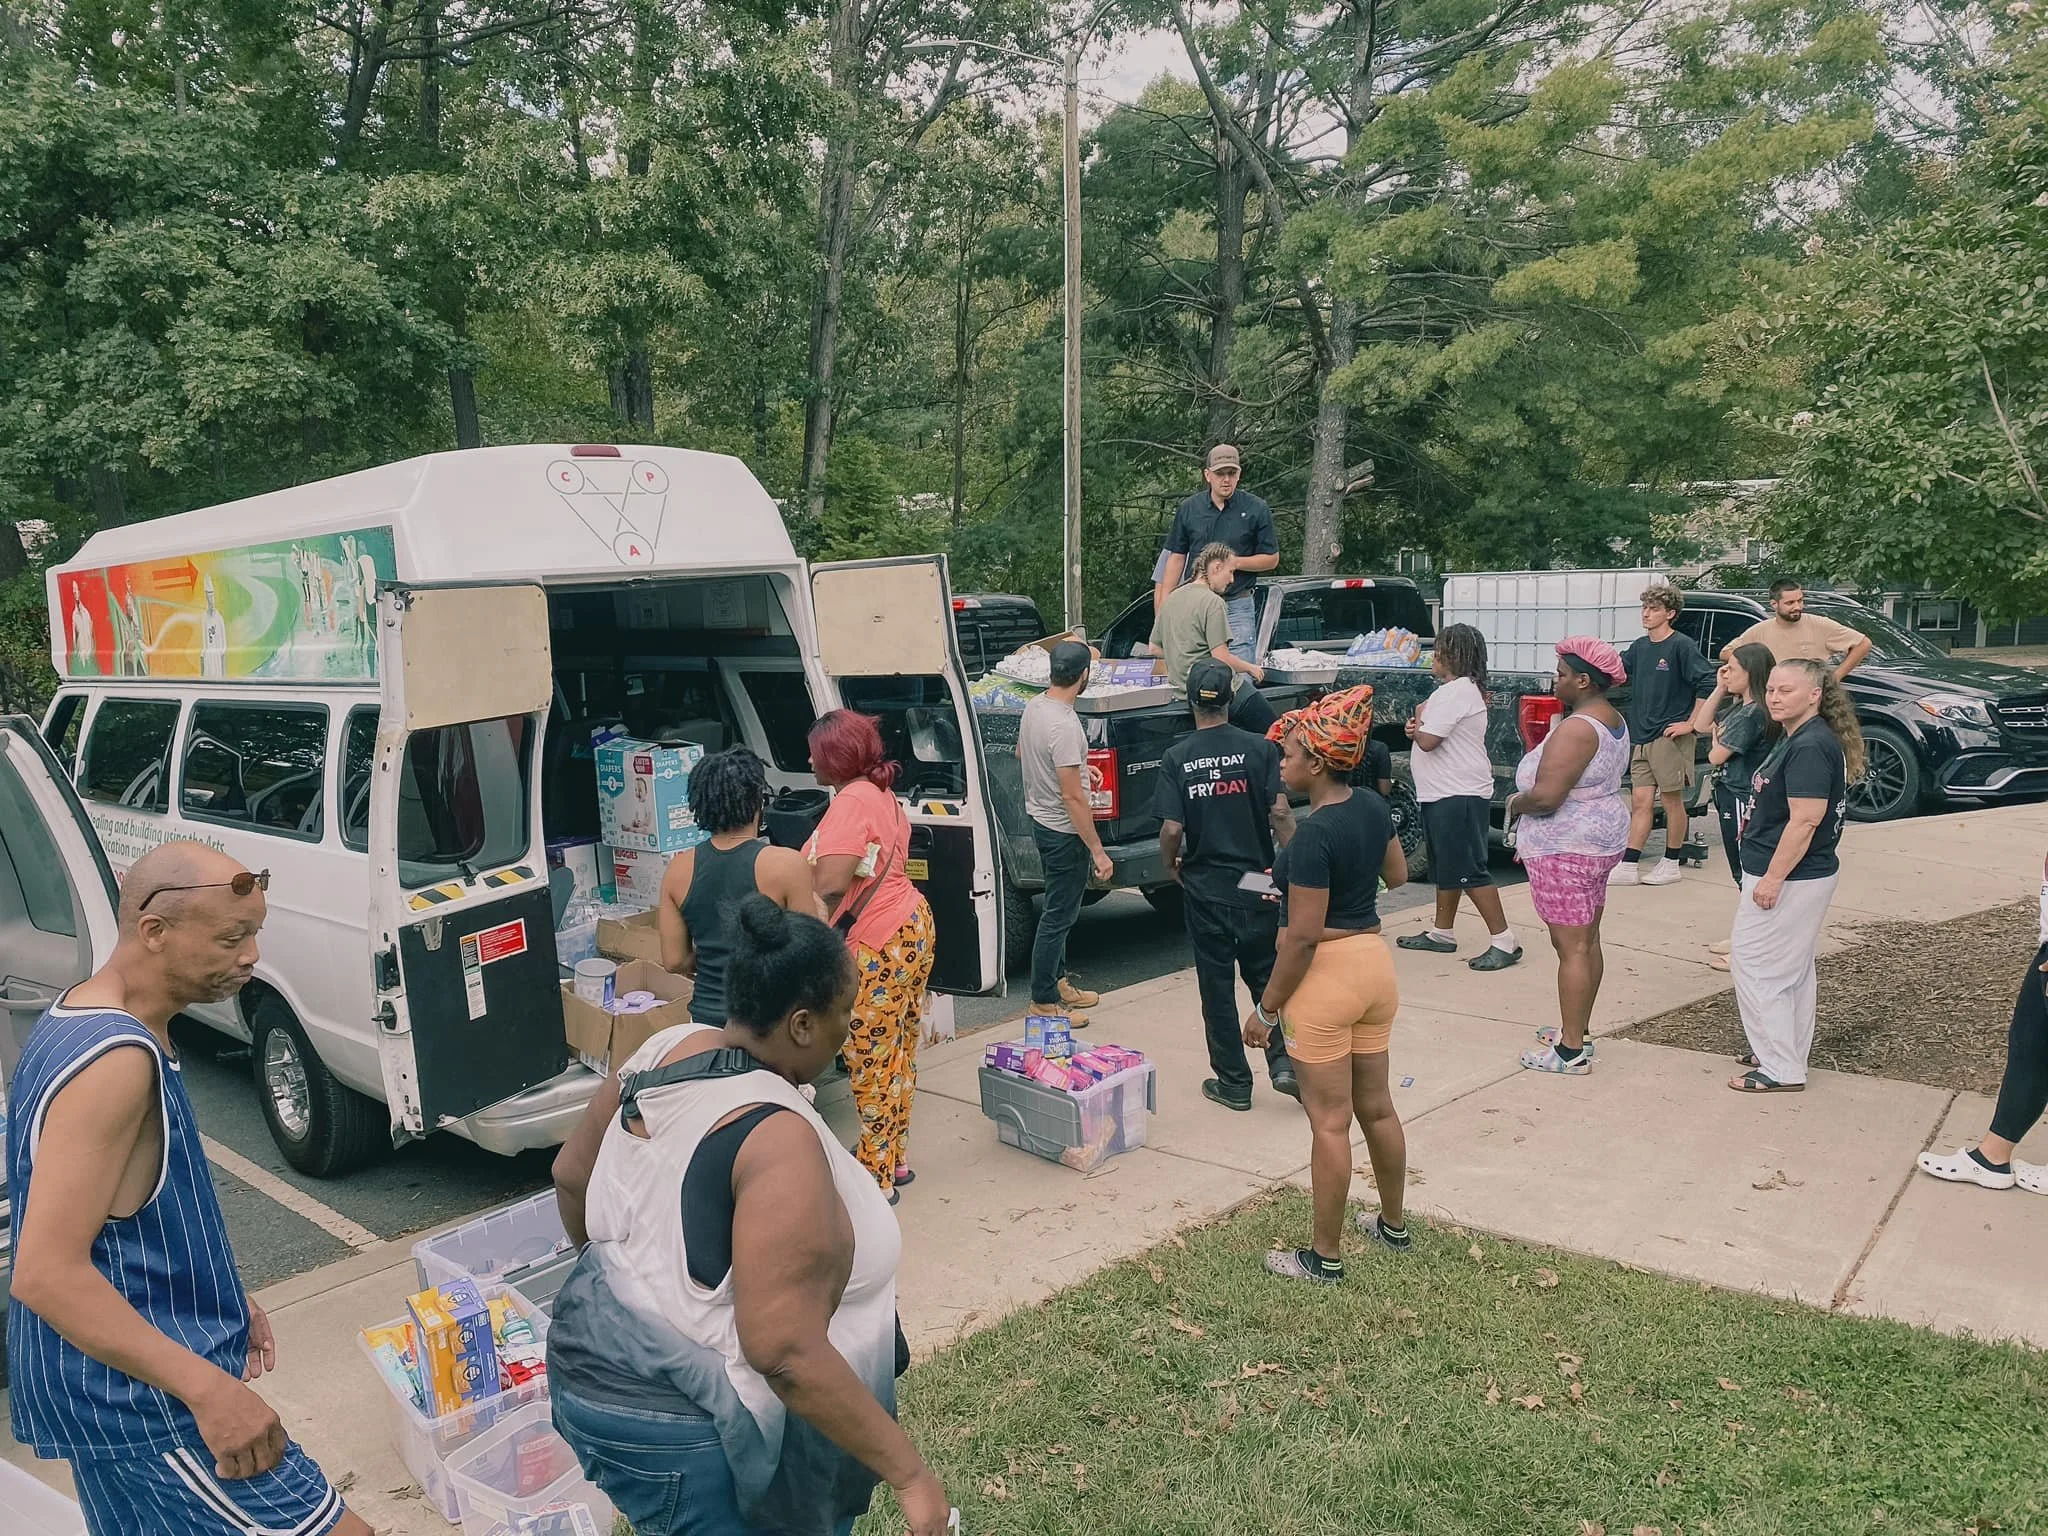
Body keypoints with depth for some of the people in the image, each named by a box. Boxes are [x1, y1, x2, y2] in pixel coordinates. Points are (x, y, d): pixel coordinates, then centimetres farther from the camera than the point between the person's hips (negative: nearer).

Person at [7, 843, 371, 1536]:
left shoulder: (73, 1020, 7)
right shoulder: (117, 1061, -25)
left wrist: (220, 1297, 17)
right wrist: (209, 1389, -29)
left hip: (107, 1383, 10)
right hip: (140, 1399, -10)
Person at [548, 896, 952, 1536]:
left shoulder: (667, 1051, -3)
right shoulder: (779, 1138, -29)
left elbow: (572, 1176, 11)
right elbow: (783, 1349, -32)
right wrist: (908, 1472, -23)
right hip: (679, 1423, -9)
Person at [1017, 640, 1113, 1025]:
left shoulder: (1034, 706, 1)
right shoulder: (1065, 726, -28)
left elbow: (1020, 753, 20)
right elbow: (1072, 796, -27)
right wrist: (1097, 851, -22)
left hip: (1040, 819, 10)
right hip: (1064, 832, -10)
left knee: (1059, 909, 22)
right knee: (1058, 916, 1)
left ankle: (1057, 982, 34)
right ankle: (1044, 1000, 11)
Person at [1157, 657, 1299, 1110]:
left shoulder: (1177, 758, -7)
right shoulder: (1259, 748, -6)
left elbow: (1171, 829, -11)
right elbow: (1280, 814, -12)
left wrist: (1171, 866, 7)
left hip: (1203, 889, 0)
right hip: (1256, 885, 1)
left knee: (1217, 987, 9)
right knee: (1266, 975, 16)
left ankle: (1234, 1082, 15)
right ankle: (1283, 1060, 2)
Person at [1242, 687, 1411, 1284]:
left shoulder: (1313, 835, -23)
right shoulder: (1373, 808, 2)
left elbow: (1304, 937, -21)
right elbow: (1397, 875, 19)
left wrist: (1265, 1010, -13)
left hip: (1327, 975, -8)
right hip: (1375, 963, 8)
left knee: (1329, 1123, 3)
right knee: (1376, 1106, 22)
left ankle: (1325, 1257, 16)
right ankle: (1393, 1226, 38)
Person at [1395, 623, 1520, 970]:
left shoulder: (1457, 691, -19)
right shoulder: (1453, 689, 16)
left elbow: (1427, 741, -23)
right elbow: (1432, 736, 20)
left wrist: (1419, 719, -2)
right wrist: (1418, 728, -2)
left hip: (1459, 797, -11)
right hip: (1443, 794, 11)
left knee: (1469, 870, -10)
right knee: (1444, 866, 18)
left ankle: (1504, 941, -7)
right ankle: (1442, 934, 28)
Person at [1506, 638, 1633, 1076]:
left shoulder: (1575, 728, -22)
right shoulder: (1613, 719, 10)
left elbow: (1545, 797, -29)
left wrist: (1516, 801, -7)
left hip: (1565, 850, -10)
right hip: (1601, 839, 10)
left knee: (1571, 947, -5)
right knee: (1587, 941, 16)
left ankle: (1571, 1051, 0)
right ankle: (1577, 1031, 28)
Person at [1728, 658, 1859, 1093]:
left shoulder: (1810, 747, -21)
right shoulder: (1797, 739, 11)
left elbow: (1806, 820, -26)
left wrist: (1773, 878, -24)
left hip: (1791, 878, -11)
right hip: (1803, 877, 11)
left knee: (1755, 965, -4)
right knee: (1794, 970, 18)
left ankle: (1780, 1070, 2)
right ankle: (1789, 1054, 30)